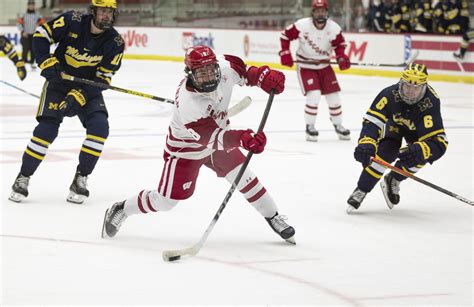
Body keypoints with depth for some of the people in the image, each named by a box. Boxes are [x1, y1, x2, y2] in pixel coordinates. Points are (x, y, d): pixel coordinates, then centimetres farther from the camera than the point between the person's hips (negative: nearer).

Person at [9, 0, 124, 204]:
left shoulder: (115, 42, -12)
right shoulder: (73, 21, -18)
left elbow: (103, 78, -11)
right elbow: (41, 35, -9)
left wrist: (79, 96, -22)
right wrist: (47, 63, -20)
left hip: (88, 88, 2)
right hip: (59, 81, -2)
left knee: (99, 126, -19)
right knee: (47, 127, -16)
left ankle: (80, 178, -5)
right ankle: (23, 178, -1)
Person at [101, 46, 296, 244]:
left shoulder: (224, 67, -24)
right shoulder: (188, 102, -41)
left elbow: (241, 70, 1)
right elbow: (210, 137, -44)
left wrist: (264, 76, -14)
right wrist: (242, 138, -60)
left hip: (218, 133, 5)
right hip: (185, 147, -5)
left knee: (244, 177, -3)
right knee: (167, 199, -2)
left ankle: (273, 217, 18)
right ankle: (121, 210, 21)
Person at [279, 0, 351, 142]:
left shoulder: (334, 28, -13)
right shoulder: (302, 25, -20)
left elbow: (339, 44, 3)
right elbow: (285, 35, -7)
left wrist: (342, 57, -14)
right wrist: (285, 54, -13)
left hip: (324, 66, 4)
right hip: (305, 66, -3)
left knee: (333, 95, 4)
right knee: (314, 95, -19)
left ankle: (338, 125, 25)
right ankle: (309, 127, -1)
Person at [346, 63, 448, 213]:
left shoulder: (430, 104, -39)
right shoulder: (391, 94, -37)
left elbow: (439, 142, -43)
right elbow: (372, 121, -38)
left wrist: (421, 151, -64)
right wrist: (366, 143, -57)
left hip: (416, 129, 1)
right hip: (393, 122, -1)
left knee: (420, 155, -23)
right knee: (387, 151, -26)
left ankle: (392, 181, 6)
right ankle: (361, 191, -13)